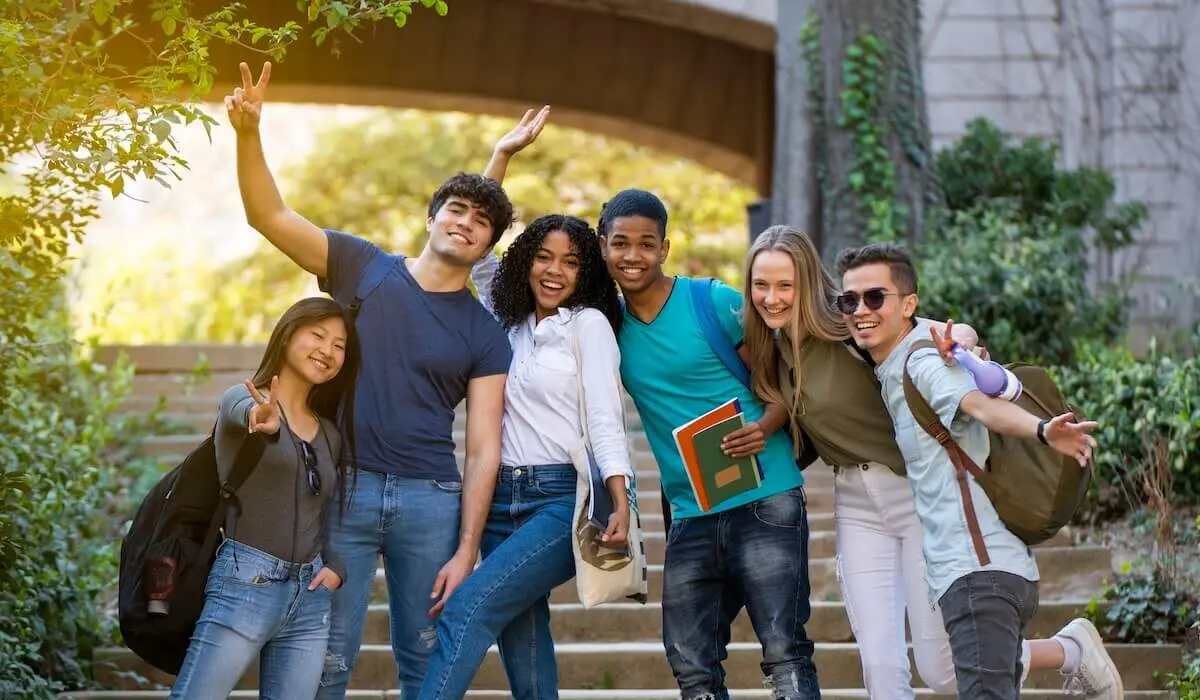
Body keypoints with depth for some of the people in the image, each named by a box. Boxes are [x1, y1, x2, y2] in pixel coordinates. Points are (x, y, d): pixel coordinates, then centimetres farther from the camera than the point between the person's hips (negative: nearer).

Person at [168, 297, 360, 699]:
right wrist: (262, 420, -50)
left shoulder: (331, 435, 17)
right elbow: (243, 410, -25)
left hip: (310, 598, 6)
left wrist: (336, 566, 4)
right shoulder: (242, 399, -1)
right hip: (244, 585, -6)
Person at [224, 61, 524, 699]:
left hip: (431, 500, 1)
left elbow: (483, 449, 1)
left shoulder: (485, 336, 6)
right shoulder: (361, 268, 6)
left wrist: (466, 551, -7)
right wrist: (248, 133, -18)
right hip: (343, 488, -1)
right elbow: (268, 216, -1)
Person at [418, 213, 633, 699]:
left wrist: (621, 504, -21)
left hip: (563, 500, -6)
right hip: (504, 497, 6)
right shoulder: (511, 325, 14)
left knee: (468, 607, -21)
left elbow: (606, 420, -10)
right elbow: (478, 267, 30)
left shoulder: (589, 324, -2)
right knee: (522, 646, 4)